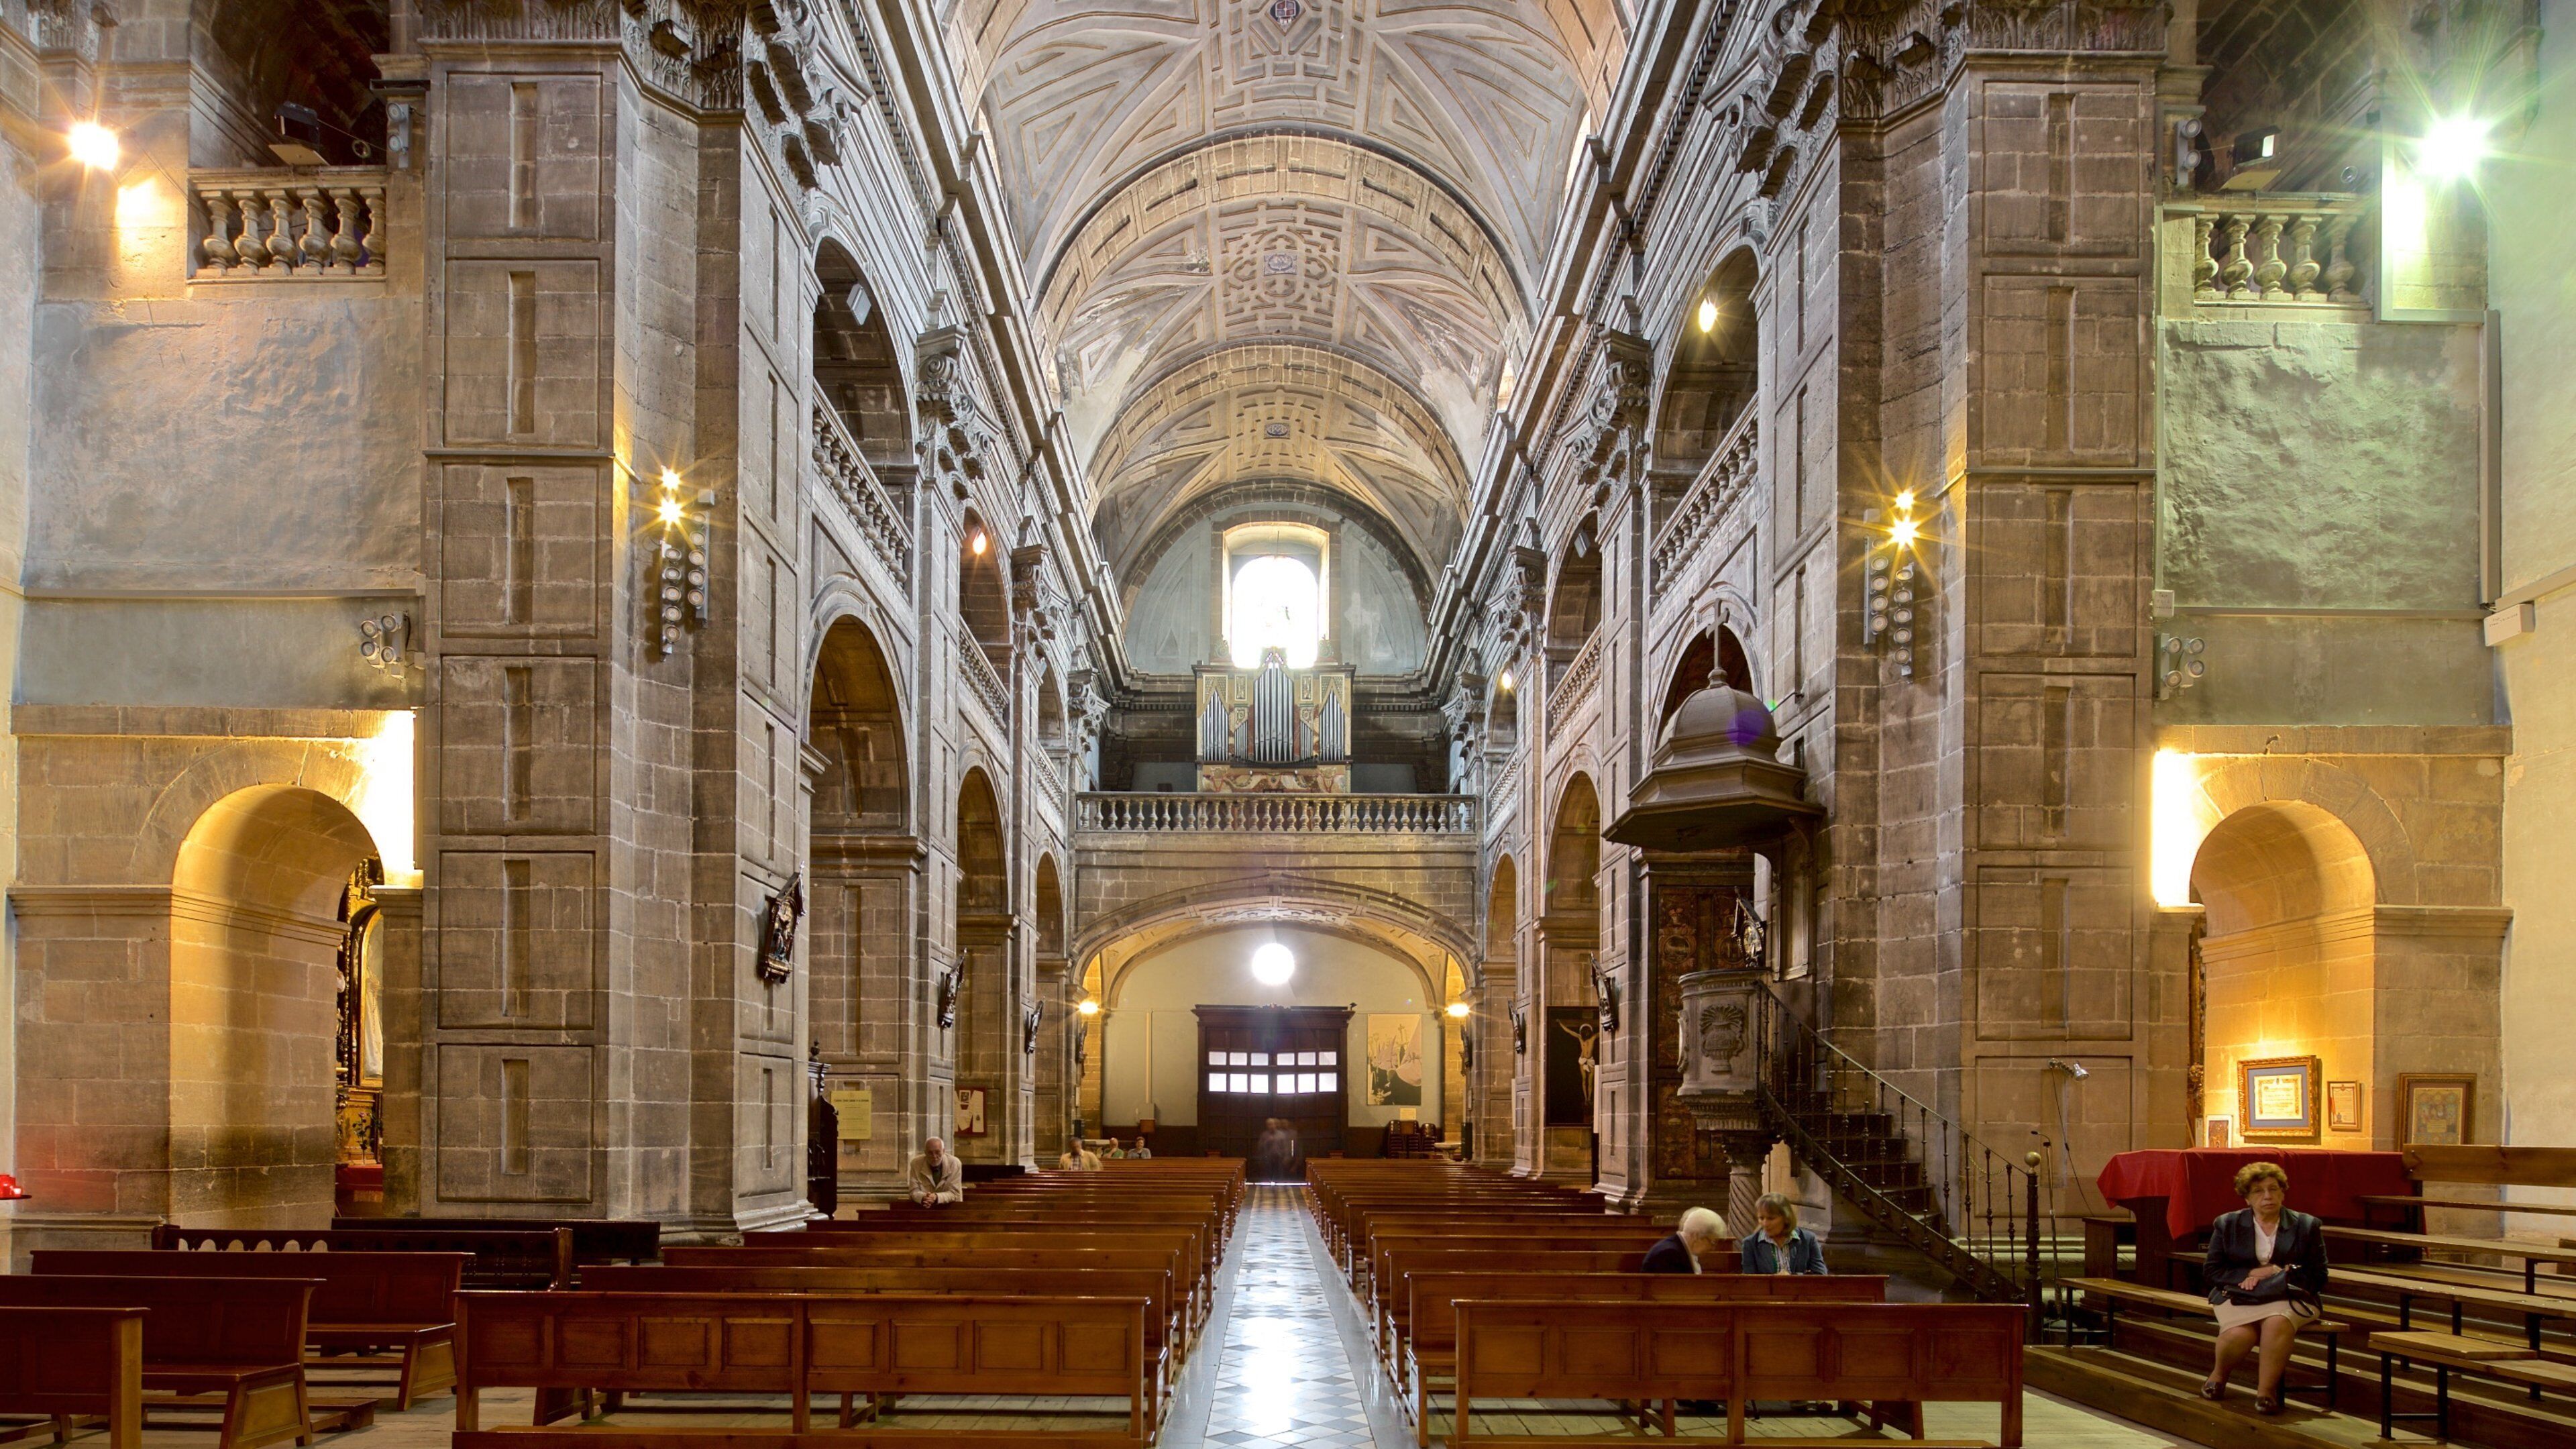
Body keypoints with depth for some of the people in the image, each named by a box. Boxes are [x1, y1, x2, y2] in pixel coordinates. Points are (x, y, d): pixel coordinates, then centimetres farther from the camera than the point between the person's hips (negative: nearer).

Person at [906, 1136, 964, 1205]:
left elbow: (955, 1193, -11)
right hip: (923, 1208, 1)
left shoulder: (954, 1163, -10)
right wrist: (923, 1198, -27)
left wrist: (937, 1197, -28)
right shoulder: (916, 1164, -7)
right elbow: (914, 1192, -6)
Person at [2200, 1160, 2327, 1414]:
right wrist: (2251, 1274, -8)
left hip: (2287, 1298, 0)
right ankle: (2218, 1375, 3)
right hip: (2237, 1297, 0)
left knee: (2277, 1323, -36)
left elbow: (2318, 1277, 6)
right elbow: (2212, 1271, 7)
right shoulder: (2226, 1224, 12)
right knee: (2238, 1334, -30)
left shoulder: (2307, 1226, 10)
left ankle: (2266, 1391, -25)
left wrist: (2280, 1274, -8)